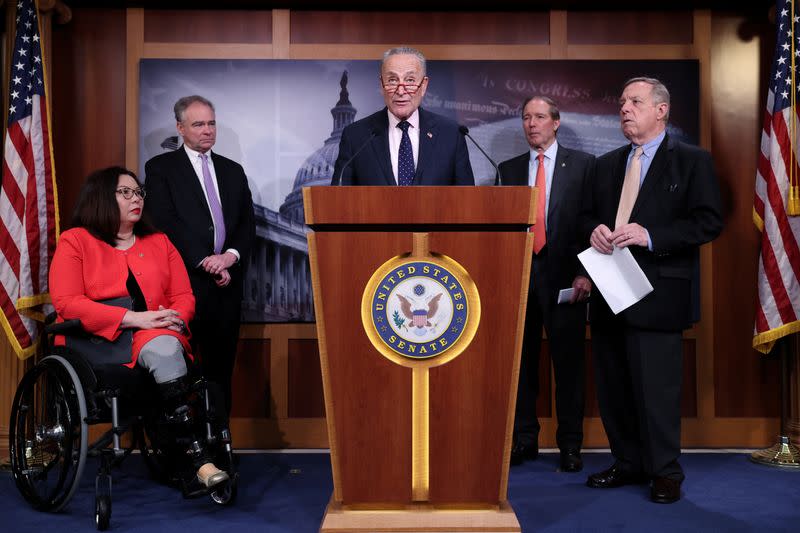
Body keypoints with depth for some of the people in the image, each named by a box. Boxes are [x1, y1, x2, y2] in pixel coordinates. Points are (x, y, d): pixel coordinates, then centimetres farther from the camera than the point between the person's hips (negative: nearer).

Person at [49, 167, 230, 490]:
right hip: (98, 340, -3)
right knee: (165, 351, -34)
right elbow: (67, 303, -6)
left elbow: (184, 296, 16)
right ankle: (198, 457, -37)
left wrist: (174, 318, -11)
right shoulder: (75, 241, 8)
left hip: (158, 334, 4)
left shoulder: (159, 242, 21)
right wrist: (134, 318, -16)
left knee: (164, 346, -35)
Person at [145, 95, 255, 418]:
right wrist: (205, 262, -12)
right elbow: (165, 225, -7)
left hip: (226, 282, 5)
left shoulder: (233, 171, 19)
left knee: (220, 366, 7)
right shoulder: (161, 168, 4)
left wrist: (231, 255, -7)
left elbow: (247, 224, 12)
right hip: (184, 282, -4)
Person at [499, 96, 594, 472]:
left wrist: (585, 272, -10)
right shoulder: (509, 169, 14)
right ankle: (524, 439, 19)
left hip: (564, 276, -3)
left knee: (568, 363, 2)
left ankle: (570, 445, 12)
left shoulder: (582, 164, 4)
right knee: (521, 360, 8)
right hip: (519, 274, 3)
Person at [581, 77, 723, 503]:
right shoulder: (606, 164, 17)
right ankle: (628, 464, 25)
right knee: (613, 386, 11)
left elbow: (709, 222, -8)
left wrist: (649, 236, -19)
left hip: (656, 292, -6)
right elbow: (588, 215, 21)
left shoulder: (692, 161, 0)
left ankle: (665, 473, 13)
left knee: (656, 388, -3)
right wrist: (594, 230, -3)